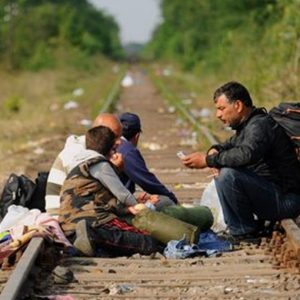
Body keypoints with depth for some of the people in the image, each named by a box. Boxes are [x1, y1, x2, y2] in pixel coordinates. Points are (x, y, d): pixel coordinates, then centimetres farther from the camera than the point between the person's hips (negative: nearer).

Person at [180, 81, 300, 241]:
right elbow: (231, 144, 29)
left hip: (286, 201, -10)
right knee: (221, 172, 17)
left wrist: (208, 160, -27)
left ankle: (243, 231, -11)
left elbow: (246, 154, -37)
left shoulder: (260, 125, -18)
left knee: (228, 174, -26)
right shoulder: (247, 125, 13)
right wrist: (215, 150, 3)